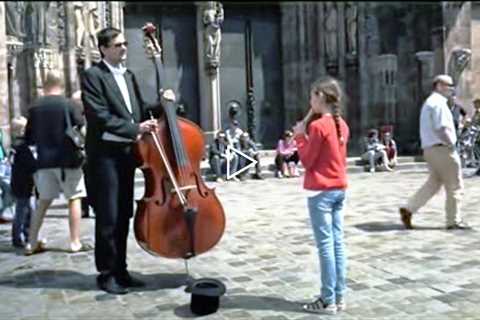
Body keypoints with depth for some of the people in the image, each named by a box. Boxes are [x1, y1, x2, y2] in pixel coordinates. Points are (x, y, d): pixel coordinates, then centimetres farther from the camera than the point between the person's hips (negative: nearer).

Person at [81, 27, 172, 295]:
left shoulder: (129, 76, 16)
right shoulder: (93, 75, -7)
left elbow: (139, 110, 16)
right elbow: (99, 115, -16)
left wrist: (162, 104, -2)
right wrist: (135, 129, -22)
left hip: (127, 153, 7)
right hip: (105, 154, -7)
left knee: (124, 216, 11)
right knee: (108, 218, -3)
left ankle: (120, 270, 22)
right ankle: (106, 273, 10)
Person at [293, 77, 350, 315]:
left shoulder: (317, 126, -14)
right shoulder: (342, 125, 10)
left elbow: (307, 160, -10)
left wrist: (300, 136, 0)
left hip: (320, 191, -8)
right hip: (339, 188, 8)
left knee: (325, 246, -4)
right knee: (337, 243, 10)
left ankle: (328, 301, 2)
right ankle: (339, 297, 16)